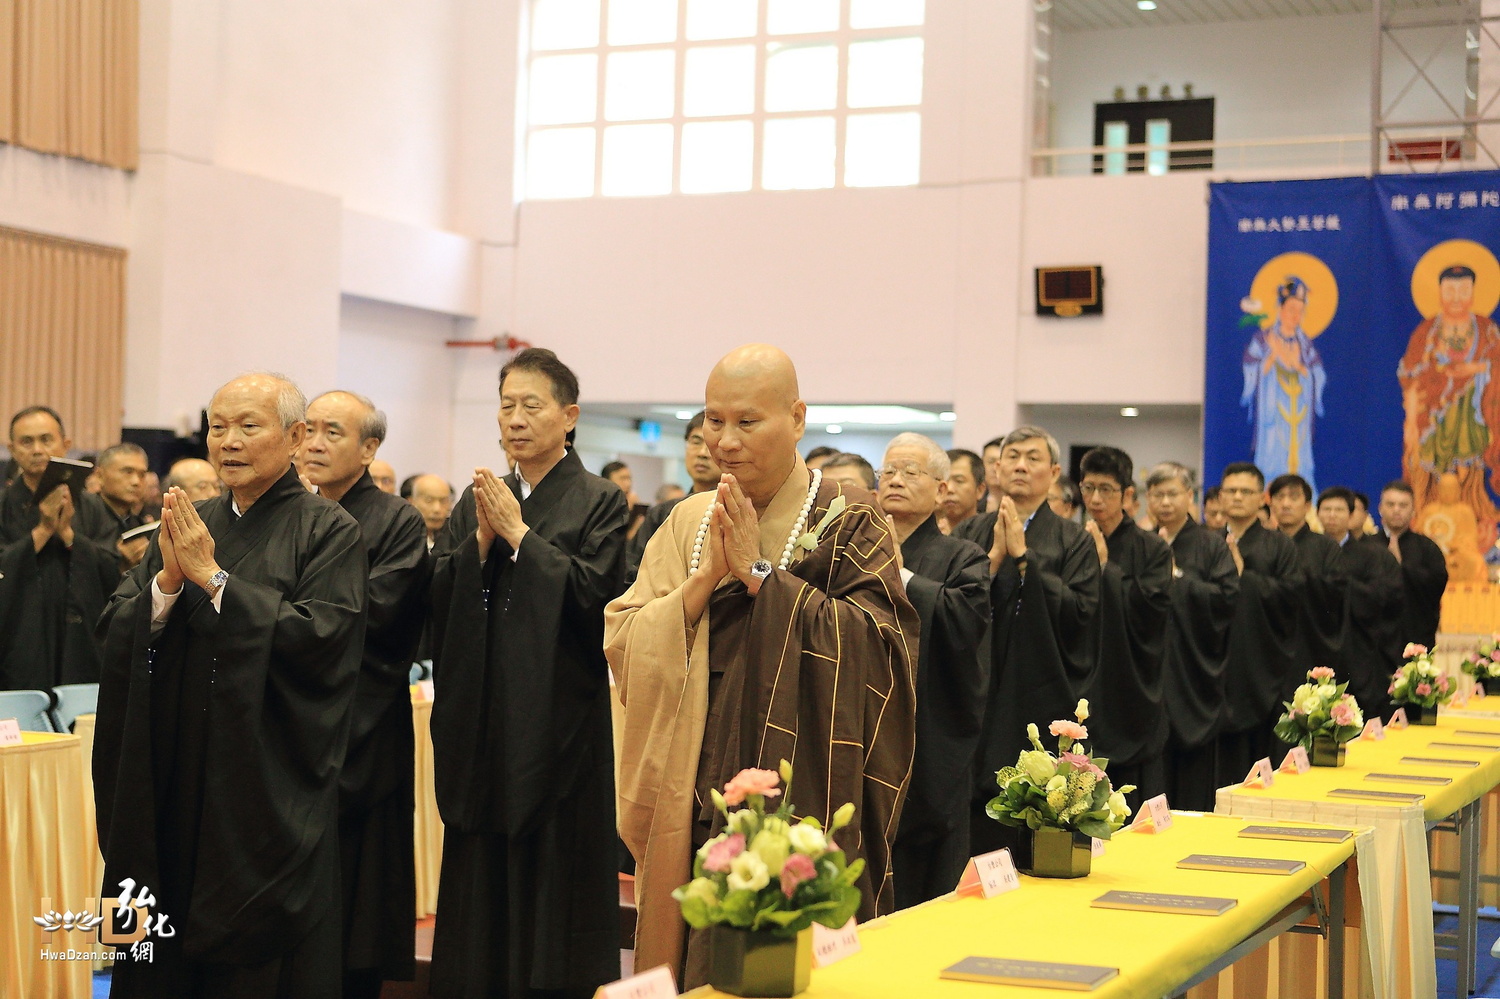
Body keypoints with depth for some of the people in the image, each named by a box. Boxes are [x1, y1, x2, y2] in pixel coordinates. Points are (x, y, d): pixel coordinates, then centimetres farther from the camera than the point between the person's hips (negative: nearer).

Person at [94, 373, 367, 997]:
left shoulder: (328, 531, -5)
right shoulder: (186, 525, 10)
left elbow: (322, 637, -19)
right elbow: (115, 634, 4)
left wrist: (214, 579, -17)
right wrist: (168, 580, -16)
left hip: (269, 786, -5)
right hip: (176, 777, 5)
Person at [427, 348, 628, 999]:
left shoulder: (599, 503, -1)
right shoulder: (476, 500, 12)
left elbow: (594, 592, -15)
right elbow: (437, 598, 5)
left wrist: (518, 534, -14)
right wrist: (481, 540, -10)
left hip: (556, 719, -4)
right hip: (480, 721, 4)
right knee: (478, 888, 7)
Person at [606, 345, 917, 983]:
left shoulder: (849, 525, -3)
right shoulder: (689, 523, 10)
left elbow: (873, 644, -18)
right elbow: (622, 643, 2)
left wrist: (758, 571, -16)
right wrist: (705, 578, -12)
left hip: (798, 805, -4)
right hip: (693, 801, 4)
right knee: (696, 953, 8)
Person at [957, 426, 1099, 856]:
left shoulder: (1073, 542, 5)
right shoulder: (970, 535, 11)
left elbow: (1080, 612, -10)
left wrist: (1023, 556, -10)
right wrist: (994, 556, -9)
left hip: (1042, 701, -2)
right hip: (977, 701, 2)